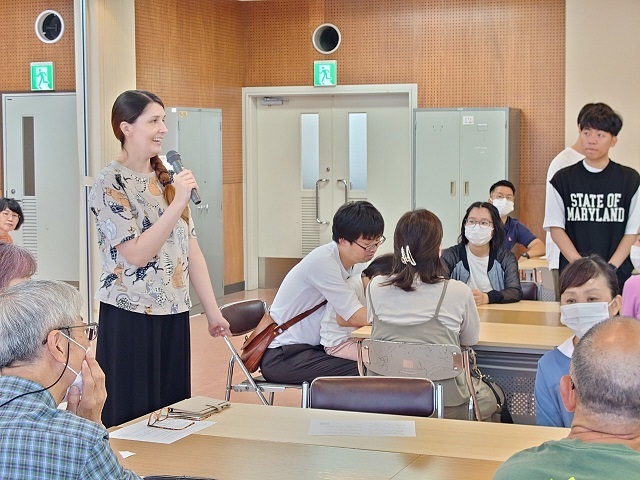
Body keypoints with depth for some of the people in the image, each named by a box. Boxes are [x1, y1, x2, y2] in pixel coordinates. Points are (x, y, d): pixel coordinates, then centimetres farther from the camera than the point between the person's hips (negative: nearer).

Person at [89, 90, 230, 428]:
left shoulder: (167, 179, 11)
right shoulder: (110, 184, -10)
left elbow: (191, 249, 11)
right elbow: (137, 254, -18)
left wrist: (212, 311, 10)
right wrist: (178, 202, -21)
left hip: (173, 315, 6)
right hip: (130, 317, -6)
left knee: (173, 409, 11)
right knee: (133, 416, 3)